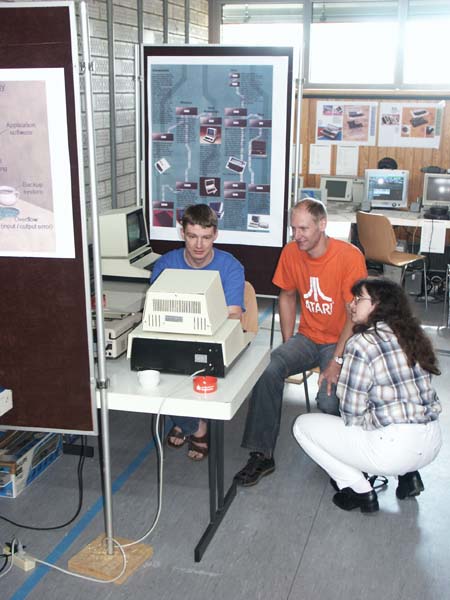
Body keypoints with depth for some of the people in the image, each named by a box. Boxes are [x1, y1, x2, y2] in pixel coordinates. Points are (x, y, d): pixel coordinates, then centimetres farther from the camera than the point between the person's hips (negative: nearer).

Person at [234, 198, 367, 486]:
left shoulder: (350, 256, -18)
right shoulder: (291, 252, -2)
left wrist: (337, 361, -22)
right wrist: (288, 346, 5)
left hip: (341, 341, -4)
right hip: (307, 338, 4)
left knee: (329, 399, -29)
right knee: (268, 370, -24)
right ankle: (262, 455, -13)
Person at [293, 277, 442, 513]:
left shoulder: (361, 344, -14)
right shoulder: (411, 335, 7)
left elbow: (352, 413, -11)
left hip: (394, 449, -7)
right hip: (432, 442, 8)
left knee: (303, 425, 7)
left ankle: (360, 491, 5)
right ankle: (408, 474, 19)